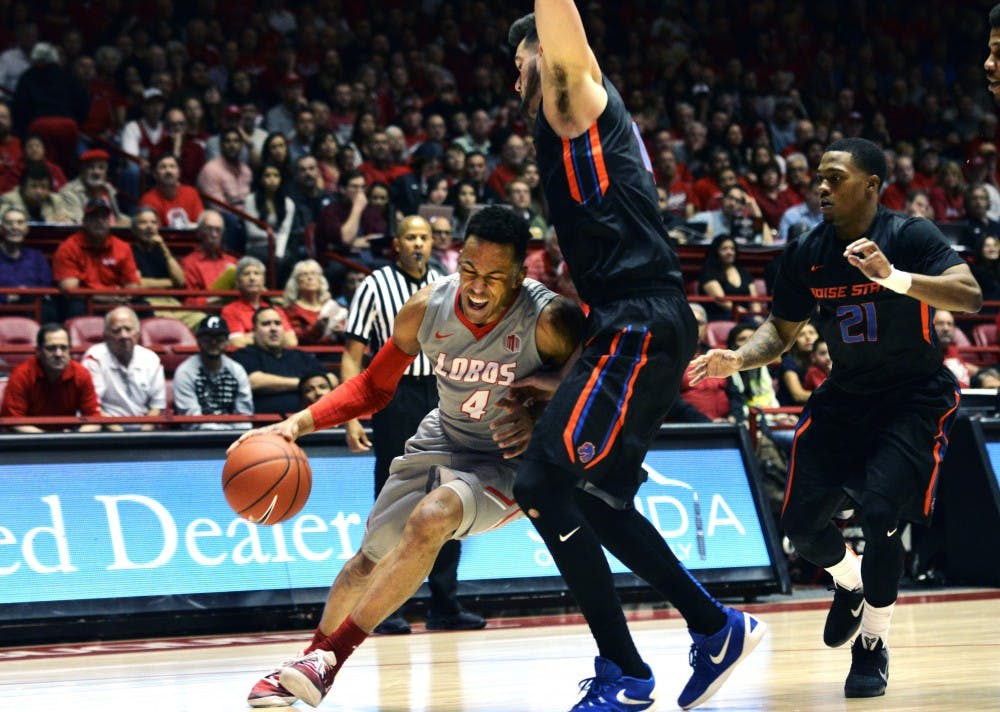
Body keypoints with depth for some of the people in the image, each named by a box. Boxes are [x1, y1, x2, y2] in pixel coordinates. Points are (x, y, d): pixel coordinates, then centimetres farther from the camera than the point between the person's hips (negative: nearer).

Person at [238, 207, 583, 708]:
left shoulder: (550, 322, -27)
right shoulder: (426, 309, -15)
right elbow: (373, 387, 0)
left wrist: (544, 424, -32)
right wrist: (299, 422, -13)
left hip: (511, 460, -5)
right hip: (442, 442, 5)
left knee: (430, 517, -31)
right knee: (370, 558, 11)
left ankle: (331, 657, -24)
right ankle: (311, 659, 37)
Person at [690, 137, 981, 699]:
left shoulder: (911, 235, -17)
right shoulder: (807, 253, -3)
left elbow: (971, 297, -31)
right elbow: (782, 330, 9)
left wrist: (894, 277, -46)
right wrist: (739, 359, -11)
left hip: (916, 398, -5)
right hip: (846, 395, 5)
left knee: (880, 512, -23)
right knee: (802, 521, -1)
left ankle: (874, 643, 0)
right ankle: (850, 582, 35)